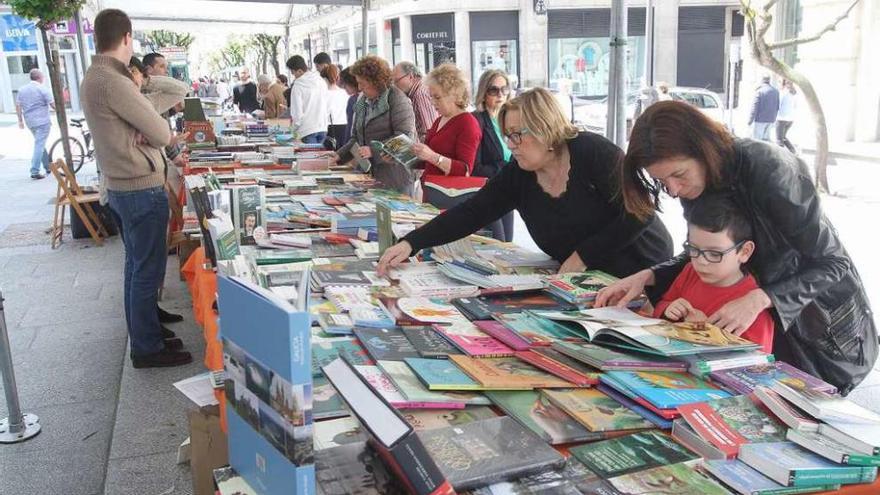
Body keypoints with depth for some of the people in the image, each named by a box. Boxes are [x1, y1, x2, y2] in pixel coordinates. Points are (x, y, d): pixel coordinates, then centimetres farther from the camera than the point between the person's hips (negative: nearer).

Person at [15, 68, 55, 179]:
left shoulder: (22, 89, 9)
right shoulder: (43, 89, -9)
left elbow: (18, 106, 10)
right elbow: (53, 105, -12)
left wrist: (20, 120, 16)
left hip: (30, 122, 7)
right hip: (42, 121, -7)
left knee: (40, 144, 20)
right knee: (39, 145, -8)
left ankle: (48, 167, 26)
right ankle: (34, 171, -13)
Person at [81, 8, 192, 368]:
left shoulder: (92, 78, 11)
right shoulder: (113, 82, -21)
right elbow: (163, 135, -18)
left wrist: (140, 132, -11)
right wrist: (149, 132, 2)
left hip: (121, 187, 10)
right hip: (142, 190, -10)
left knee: (137, 266, 18)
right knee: (148, 271, -1)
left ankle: (143, 334, 30)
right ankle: (147, 349, 9)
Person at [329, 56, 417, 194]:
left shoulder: (397, 99, -8)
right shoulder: (362, 101, 14)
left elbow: (405, 137, -17)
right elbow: (357, 138, 21)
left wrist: (373, 151, -21)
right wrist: (340, 155, 7)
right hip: (368, 175, 6)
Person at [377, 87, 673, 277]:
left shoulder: (593, 152, -17)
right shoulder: (517, 176, -3)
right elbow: (469, 214, -10)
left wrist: (583, 256, -19)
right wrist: (411, 243, -21)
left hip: (643, 272, -5)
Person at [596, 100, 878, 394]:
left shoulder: (769, 169, -29)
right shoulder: (695, 183, -9)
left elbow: (832, 263, -23)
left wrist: (760, 299, -36)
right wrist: (648, 277, -14)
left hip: (827, 329, -5)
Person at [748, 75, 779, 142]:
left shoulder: (759, 91, -11)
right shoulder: (776, 91, 9)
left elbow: (754, 107, -13)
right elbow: (777, 107, 14)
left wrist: (750, 119, -8)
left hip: (760, 119, -6)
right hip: (771, 120, 6)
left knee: (756, 138, -2)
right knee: (766, 138, 15)